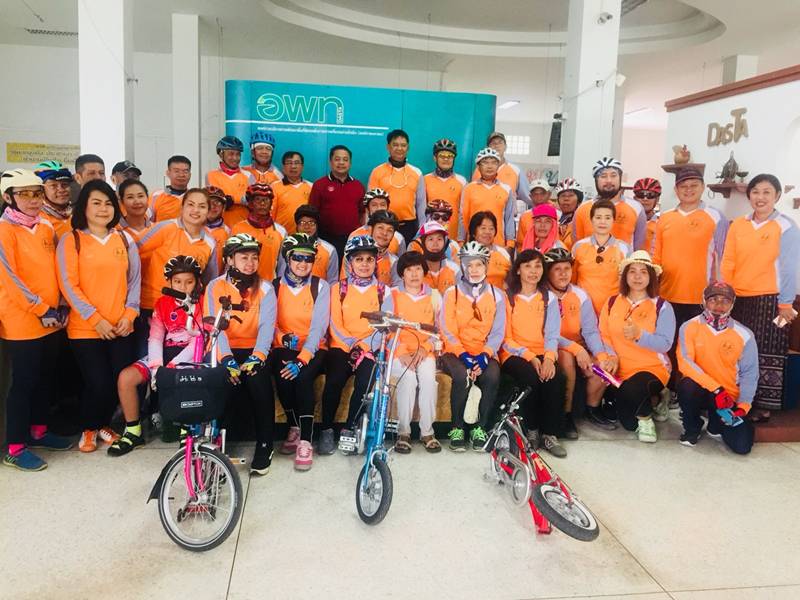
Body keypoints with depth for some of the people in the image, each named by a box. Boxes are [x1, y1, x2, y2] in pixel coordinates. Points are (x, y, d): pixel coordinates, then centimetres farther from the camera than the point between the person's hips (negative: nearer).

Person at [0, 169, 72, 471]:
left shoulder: (46, 226, 10)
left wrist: (59, 306, 7)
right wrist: (41, 310, -16)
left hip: (51, 319, 7)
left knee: (47, 377, 15)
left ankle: (38, 430, 31)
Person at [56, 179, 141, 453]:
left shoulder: (124, 239, 9)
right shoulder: (71, 240, -1)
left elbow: (134, 279, 9)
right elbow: (68, 284, -7)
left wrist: (129, 314, -4)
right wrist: (95, 319, -12)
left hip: (121, 326, 3)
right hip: (85, 328, -3)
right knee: (98, 383, -5)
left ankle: (102, 424, 29)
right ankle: (88, 428, 24)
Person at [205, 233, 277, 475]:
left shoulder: (265, 288, 4)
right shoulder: (215, 287, 3)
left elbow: (267, 326, -10)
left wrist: (258, 355, -28)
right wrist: (226, 358, -25)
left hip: (253, 350, 0)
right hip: (224, 351, 0)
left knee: (259, 380, -29)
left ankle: (265, 445, -11)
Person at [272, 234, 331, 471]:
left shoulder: (320, 286, -1)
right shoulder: (275, 286, 5)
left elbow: (319, 326, -12)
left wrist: (303, 358, -25)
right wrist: (283, 337, -25)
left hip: (313, 348, -1)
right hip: (284, 347, 1)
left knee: (303, 376, -31)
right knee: (282, 375, -29)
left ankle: (305, 440, -22)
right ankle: (294, 428, -6)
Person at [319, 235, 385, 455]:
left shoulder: (382, 291, 9)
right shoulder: (338, 288, 9)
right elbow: (335, 326, 1)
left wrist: (363, 346, -15)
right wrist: (352, 345, -14)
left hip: (369, 349, 0)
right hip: (341, 346, 0)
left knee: (365, 380, -29)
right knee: (334, 381, -28)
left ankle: (350, 430, -10)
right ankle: (326, 430, -9)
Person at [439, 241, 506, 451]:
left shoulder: (497, 295, 8)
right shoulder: (451, 293, 4)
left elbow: (497, 332, 2)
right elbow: (447, 331, -3)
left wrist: (484, 355, -16)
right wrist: (463, 354, -18)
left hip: (484, 353, 1)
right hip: (456, 351, -1)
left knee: (492, 376, -30)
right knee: (462, 376, -33)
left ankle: (480, 428, -11)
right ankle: (457, 428, -13)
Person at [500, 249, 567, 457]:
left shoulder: (549, 298, 12)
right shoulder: (507, 297, 3)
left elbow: (552, 334, 2)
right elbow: (506, 338, -3)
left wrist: (549, 358, -18)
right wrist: (530, 357, -16)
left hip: (542, 355, 3)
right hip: (514, 355, -2)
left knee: (556, 378, -29)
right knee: (531, 378, -33)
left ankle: (550, 434, -16)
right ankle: (531, 431, -13)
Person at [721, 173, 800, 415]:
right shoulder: (737, 225, 7)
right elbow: (727, 262, 7)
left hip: (769, 299, -4)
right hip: (738, 299, 4)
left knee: (766, 354, 1)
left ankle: (762, 405, 11)